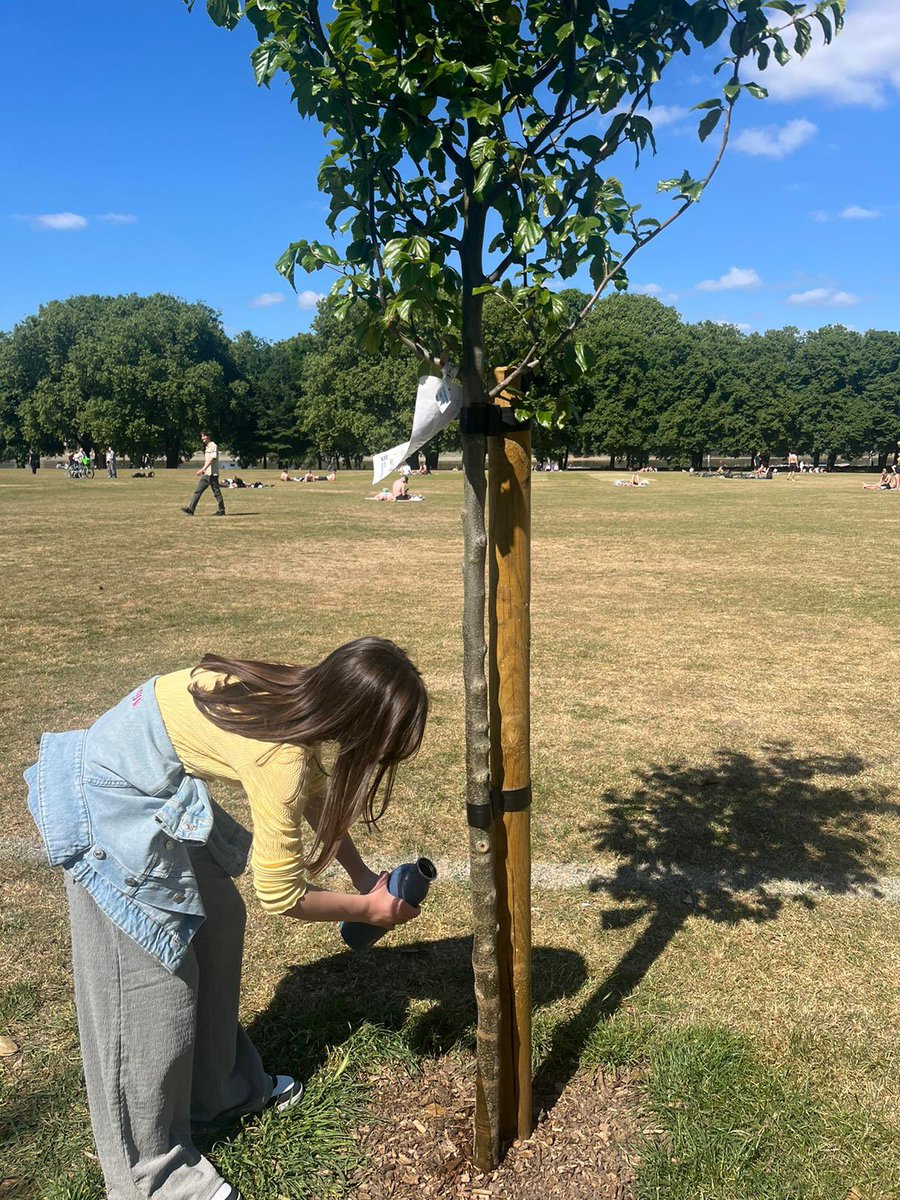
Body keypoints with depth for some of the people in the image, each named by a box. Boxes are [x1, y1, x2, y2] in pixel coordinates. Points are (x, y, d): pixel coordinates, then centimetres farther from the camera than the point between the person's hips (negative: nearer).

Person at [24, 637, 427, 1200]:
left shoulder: (303, 694, -9)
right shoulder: (280, 758, -31)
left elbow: (318, 794, 10)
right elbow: (281, 896, -20)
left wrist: (362, 874, 5)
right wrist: (367, 908, -6)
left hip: (152, 790, 9)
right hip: (111, 803, -9)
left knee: (218, 921, 17)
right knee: (149, 976, 0)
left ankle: (219, 1089, 36)